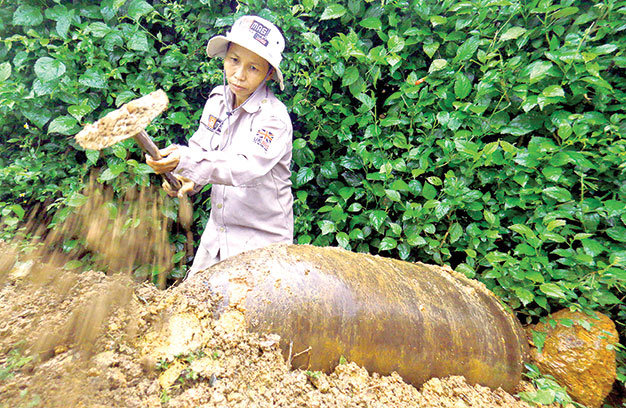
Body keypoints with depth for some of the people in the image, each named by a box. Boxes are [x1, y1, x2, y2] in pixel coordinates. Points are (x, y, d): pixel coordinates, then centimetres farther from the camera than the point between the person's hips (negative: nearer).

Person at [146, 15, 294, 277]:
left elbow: (247, 166, -33)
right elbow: (200, 148, 9)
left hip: (262, 237, -6)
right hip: (218, 230, 6)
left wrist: (185, 161, -43)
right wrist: (188, 179, -12)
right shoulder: (218, 99, 1)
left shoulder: (275, 117, -19)